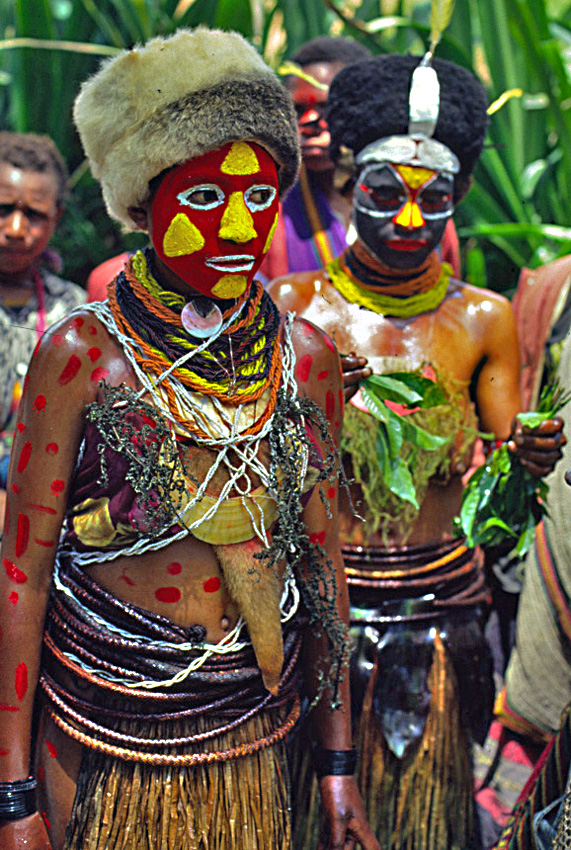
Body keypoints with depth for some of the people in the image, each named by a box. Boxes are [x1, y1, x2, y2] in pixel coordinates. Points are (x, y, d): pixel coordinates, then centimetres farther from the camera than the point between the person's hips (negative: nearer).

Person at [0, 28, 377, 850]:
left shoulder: (306, 358, -2)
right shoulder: (83, 355, -12)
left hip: (249, 736, 3)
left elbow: (321, 552, 3)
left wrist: (338, 763, 6)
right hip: (99, 734, -2)